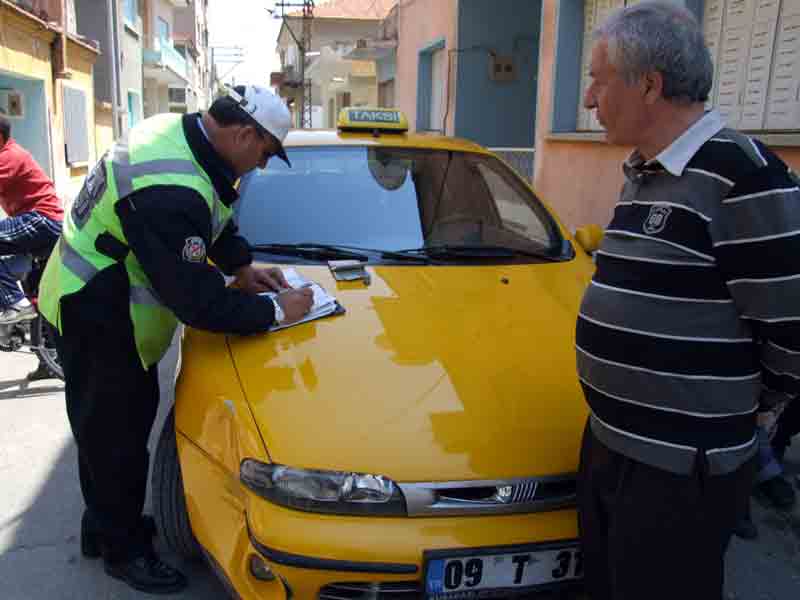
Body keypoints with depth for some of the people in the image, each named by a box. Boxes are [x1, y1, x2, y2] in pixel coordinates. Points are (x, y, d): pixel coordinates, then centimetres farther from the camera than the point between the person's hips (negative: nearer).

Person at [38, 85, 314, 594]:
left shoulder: (179, 131, -2)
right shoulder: (172, 192, -34)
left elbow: (215, 219, 15)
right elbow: (196, 300, -29)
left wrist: (241, 266, 9)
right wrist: (274, 311, -18)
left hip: (102, 300, 10)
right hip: (97, 318, -10)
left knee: (124, 416, 22)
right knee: (115, 432, 5)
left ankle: (104, 524, 41)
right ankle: (123, 550, 26)